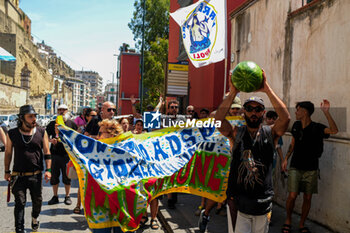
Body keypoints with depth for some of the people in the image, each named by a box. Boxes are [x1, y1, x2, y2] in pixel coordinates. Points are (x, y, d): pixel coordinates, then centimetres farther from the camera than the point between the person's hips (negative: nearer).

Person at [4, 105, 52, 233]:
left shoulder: (41, 132, 0)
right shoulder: (12, 134, 0)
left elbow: (47, 153, 4)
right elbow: (8, 153, 9)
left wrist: (48, 170, -2)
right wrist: (7, 172, 9)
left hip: (36, 174, 1)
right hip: (18, 175, -1)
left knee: (37, 200, 14)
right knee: (20, 202, -2)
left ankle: (35, 217, 43)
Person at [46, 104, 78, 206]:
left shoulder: (72, 124, 5)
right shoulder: (52, 124, 8)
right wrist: (51, 140, -10)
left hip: (67, 154, -2)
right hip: (55, 153, 2)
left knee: (67, 177, 4)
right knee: (54, 176, 7)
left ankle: (67, 196, 17)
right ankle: (55, 196, 21)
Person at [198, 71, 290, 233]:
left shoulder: (270, 133, 0)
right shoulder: (236, 133, -1)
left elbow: (285, 118, -18)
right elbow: (218, 120, -19)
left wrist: (267, 90, -22)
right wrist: (232, 93, -23)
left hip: (263, 201, 2)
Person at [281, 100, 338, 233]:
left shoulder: (316, 127, -11)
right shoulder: (296, 125, 3)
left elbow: (334, 131, -30)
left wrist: (326, 112, -37)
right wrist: (286, 158, 9)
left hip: (311, 169, -2)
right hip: (295, 167, 2)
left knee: (307, 198, 7)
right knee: (292, 196, -6)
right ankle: (288, 220, 16)